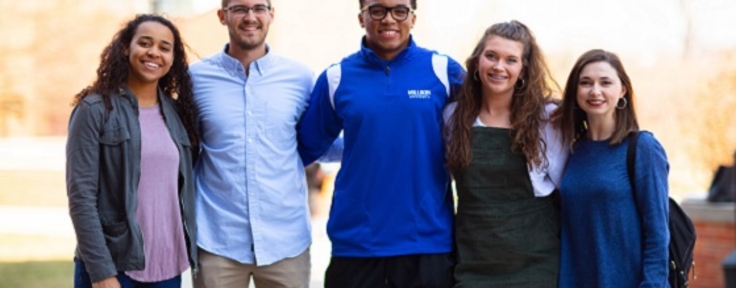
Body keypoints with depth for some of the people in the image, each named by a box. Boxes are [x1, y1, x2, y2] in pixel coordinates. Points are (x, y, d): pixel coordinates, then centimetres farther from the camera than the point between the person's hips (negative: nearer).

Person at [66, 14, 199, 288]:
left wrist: (192, 254, 5)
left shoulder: (177, 113, 10)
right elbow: (81, 195, -10)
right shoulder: (95, 109, -4)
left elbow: (184, 190, 13)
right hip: (112, 265, -4)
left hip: (167, 266, 4)